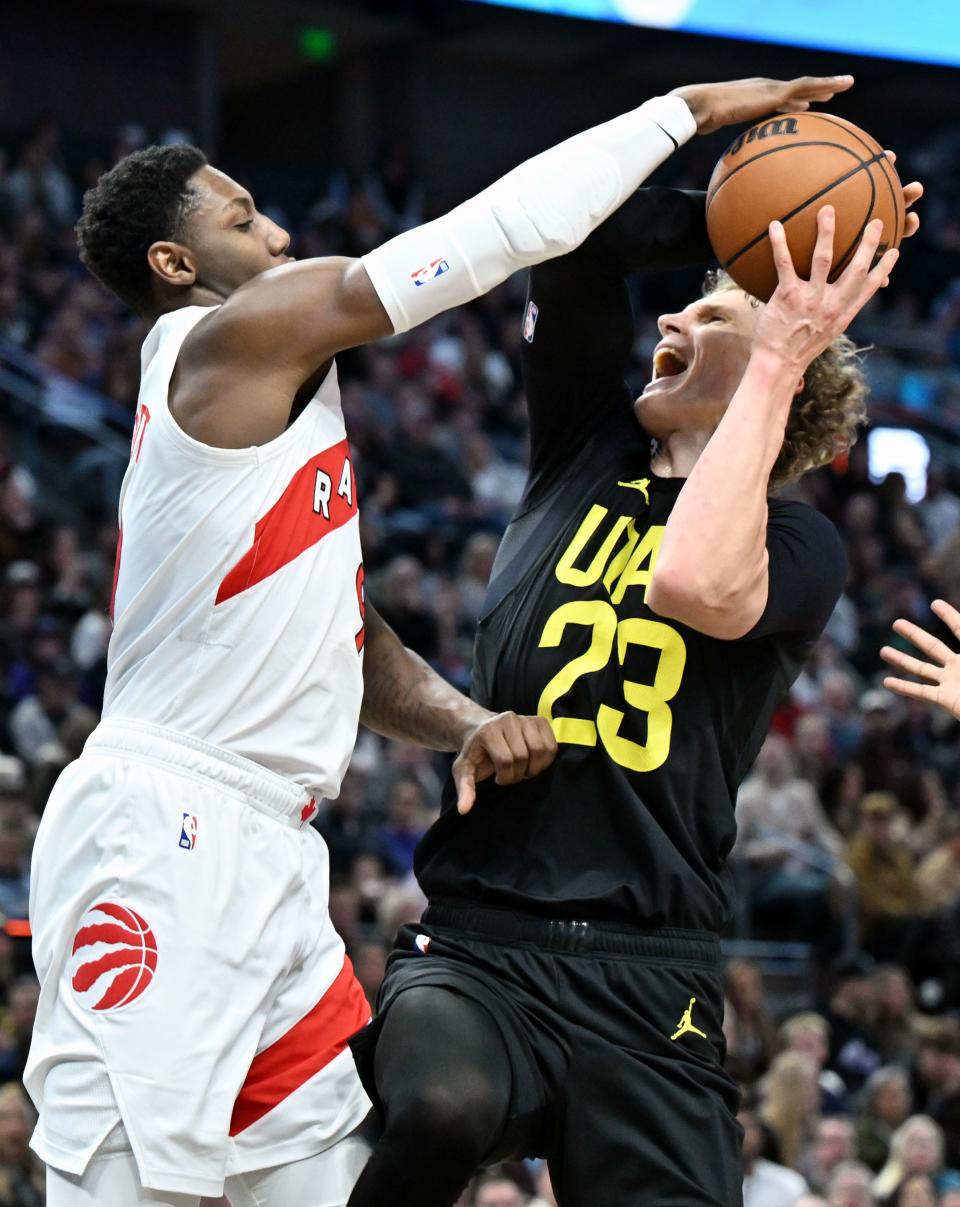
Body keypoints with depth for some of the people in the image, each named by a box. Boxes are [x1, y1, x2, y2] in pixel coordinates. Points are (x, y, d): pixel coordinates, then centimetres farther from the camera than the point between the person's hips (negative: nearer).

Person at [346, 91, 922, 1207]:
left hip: (646, 983, -1)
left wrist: (774, 363, -11)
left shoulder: (797, 545, 6)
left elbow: (694, 583, -19)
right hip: (473, 944, 1)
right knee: (446, 1107, -31)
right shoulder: (586, 454, 17)